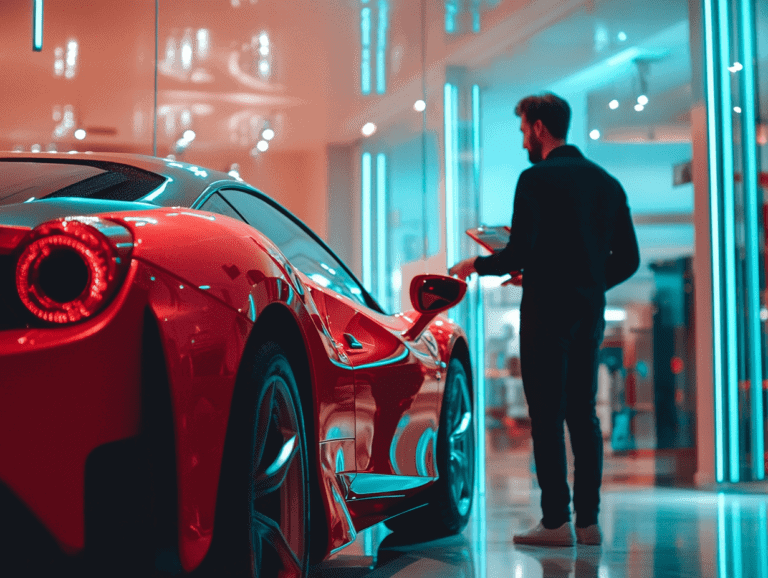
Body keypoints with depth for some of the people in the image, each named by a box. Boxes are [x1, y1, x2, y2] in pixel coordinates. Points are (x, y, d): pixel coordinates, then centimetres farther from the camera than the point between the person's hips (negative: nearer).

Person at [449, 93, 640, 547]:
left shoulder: (537, 179, -9)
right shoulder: (606, 182, 12)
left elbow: (520, 254, -16)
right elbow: (628, 259, 12)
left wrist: (477, 265, 2)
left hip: (547, 310, -7)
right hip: (591, 311, 7)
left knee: (547, 414, -3)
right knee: (583, 413, 10)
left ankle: (557, 521, -4)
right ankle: (588, 519, 10)